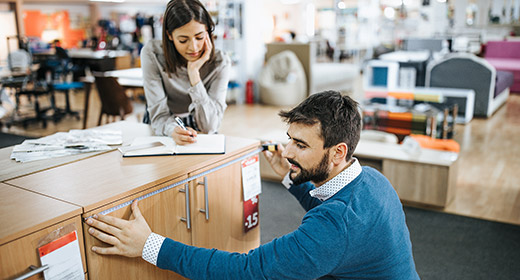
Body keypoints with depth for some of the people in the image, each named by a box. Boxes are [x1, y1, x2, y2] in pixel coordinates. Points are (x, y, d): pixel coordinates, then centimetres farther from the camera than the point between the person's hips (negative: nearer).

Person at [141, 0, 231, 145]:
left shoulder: (220, 63, -15)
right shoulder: (152, 54, -16)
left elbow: (209, 126, -20)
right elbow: (159, 115, -17)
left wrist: (194, 73, -27)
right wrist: (173, 130, -40)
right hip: (162, 134, 1)